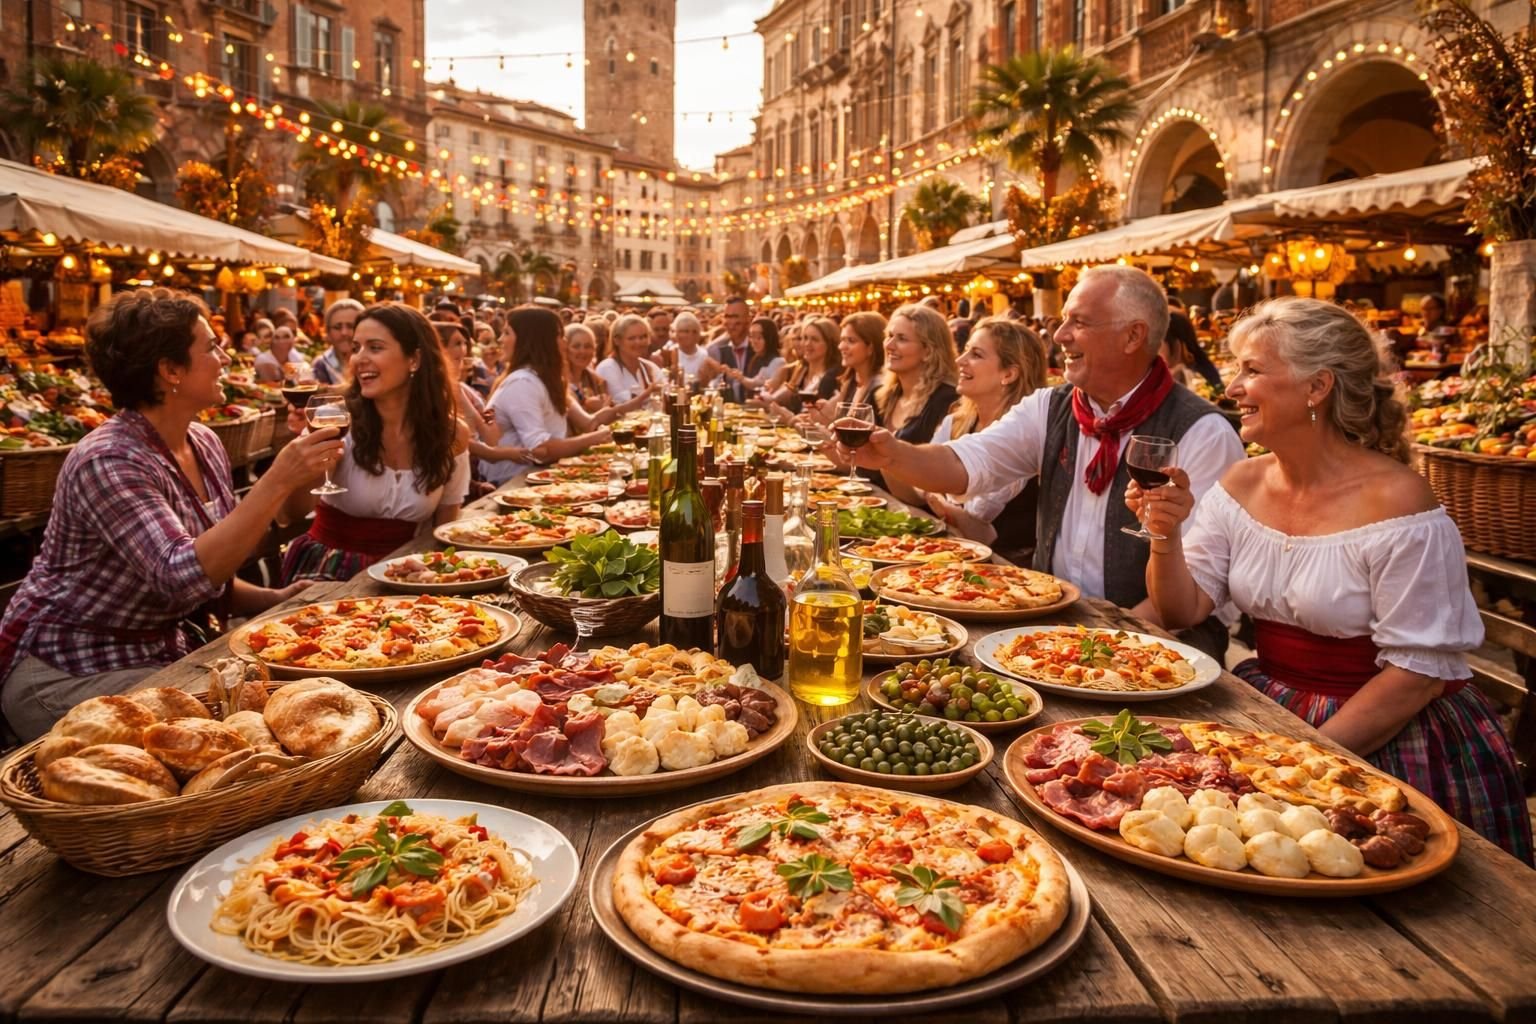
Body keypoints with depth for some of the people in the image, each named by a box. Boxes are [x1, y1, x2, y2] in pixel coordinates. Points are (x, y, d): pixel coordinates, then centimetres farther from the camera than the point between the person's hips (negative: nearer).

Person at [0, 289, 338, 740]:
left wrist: (275, 599, -7)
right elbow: (185, 576, -35)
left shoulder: (205, 444, 2)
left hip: (171, 651, 7)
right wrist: (276, 483, -37)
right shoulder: (109, 461, -21)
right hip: (71, 671, -7)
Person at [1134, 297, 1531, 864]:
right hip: (1266, 706, 6)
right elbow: (1182, 610, 2)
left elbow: (1419, 672, -16)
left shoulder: (1394, 499, -16)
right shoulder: (1241, 485, 3)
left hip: (1385, 740, -5)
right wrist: (1165, 536, -16)